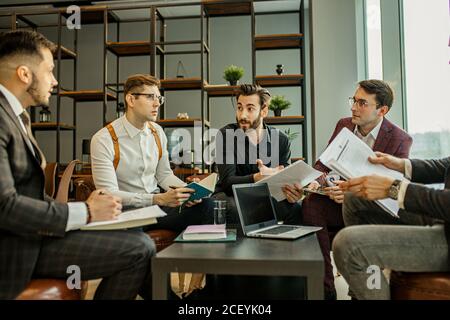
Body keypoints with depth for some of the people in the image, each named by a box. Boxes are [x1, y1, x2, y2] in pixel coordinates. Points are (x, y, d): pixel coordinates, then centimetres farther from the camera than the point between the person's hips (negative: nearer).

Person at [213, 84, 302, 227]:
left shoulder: (281, 140, -5)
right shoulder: (226, 135, -15)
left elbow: (283, 182, -7)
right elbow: (227, 182, -22)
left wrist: (291, 194, -32)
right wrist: (257, 177, -41)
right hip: (230, 196, -2)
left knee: (296, 209, -23)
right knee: (233, 210, -36)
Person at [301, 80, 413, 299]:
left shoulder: (400, 140, -8)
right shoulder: (343, 125, 6)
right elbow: (323, 163, 6)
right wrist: (315, 182, -18)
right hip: (341, 203, 4)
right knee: (310, 203, -26)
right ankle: (325, 288, -23)